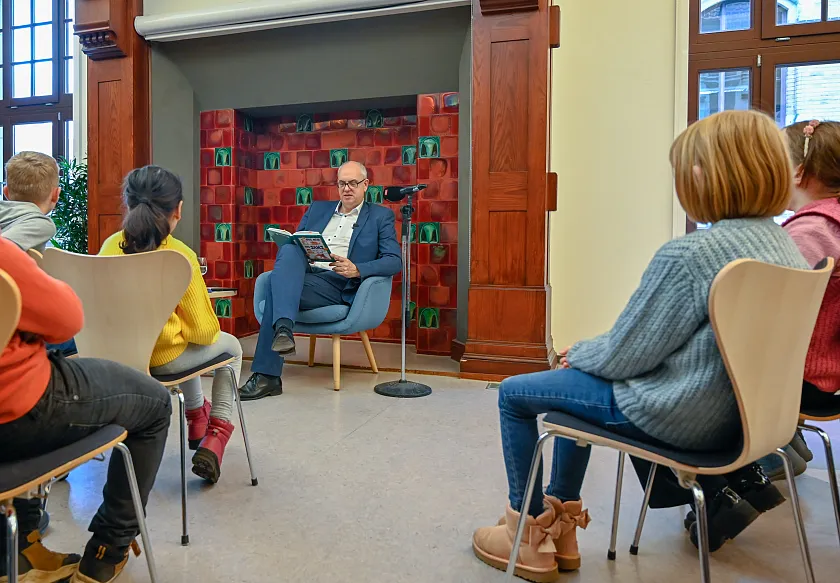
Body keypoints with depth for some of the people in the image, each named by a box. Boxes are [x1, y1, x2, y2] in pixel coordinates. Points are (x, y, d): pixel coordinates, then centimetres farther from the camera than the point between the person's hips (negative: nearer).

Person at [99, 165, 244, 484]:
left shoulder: (110, 245, -4)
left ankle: (197, 416, 50)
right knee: (231, 345, 21)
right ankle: (215, 437, 11)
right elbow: (205, 330, -14)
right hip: (160, 359, -6)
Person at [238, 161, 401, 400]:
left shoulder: (381, 216, 13)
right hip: (302, 275, 4)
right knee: (289, 249, -30)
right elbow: (294, 242, 25)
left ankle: (267, 376, -31)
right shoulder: (317, 208, 28)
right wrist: (290, 262, -2)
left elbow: (394, 261, 1)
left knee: (276, 287, -30)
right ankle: (283, 328, -43)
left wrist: (357, 270, -17)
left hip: (338, 285, -4)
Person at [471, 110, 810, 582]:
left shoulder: (688, 255, -26)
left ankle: (531, 538, 21)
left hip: (677, 418, -9)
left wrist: (578, 352, 3)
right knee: (579, 383, 28)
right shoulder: (787, 247, 1)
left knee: (514, 394, 7)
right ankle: (561, 523, 34)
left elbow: (624, 356, -19)